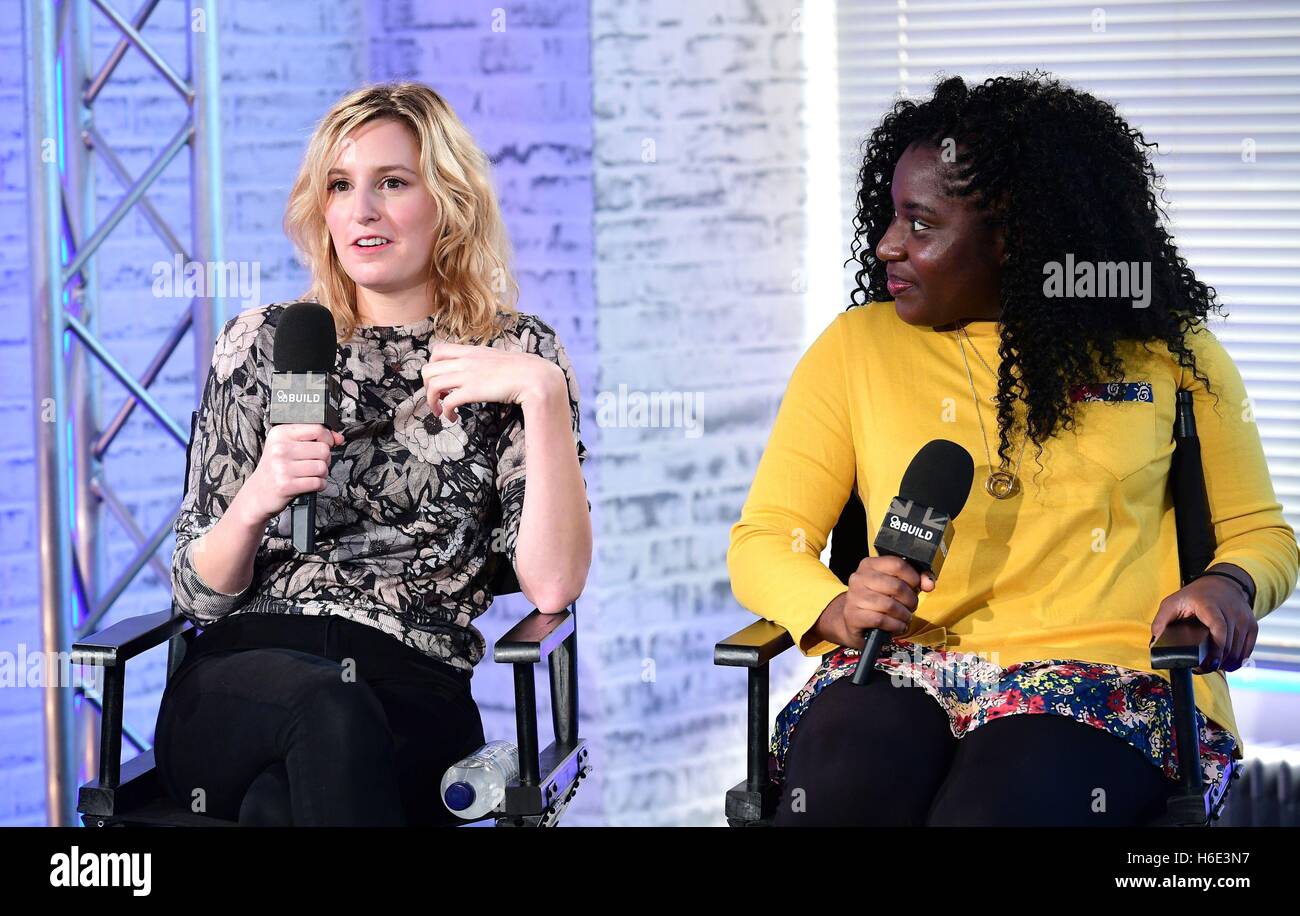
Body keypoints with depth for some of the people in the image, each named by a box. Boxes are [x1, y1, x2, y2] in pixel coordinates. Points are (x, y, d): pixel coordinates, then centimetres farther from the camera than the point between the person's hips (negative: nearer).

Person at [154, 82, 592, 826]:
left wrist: (544, 393, -13)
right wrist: (254, 502, -10)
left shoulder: (517, 353, 9)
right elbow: (199, 592, 10)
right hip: (242, 682, 2)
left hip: (413, 704, -2)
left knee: (281, 804, -36)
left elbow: (553, 585, -5)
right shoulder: (264, 342, 13)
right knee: (327, 711, -35)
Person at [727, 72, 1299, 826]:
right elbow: (763, 539, 11)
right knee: (842, 793, -35)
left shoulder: (1163, 348, 10)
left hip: (1108, 677, -1)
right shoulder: (855, 347, 12)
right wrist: (839, 612, -12)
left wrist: (1230, 586, -8)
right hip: (901, 672, 2)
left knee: (997, 805, -36)